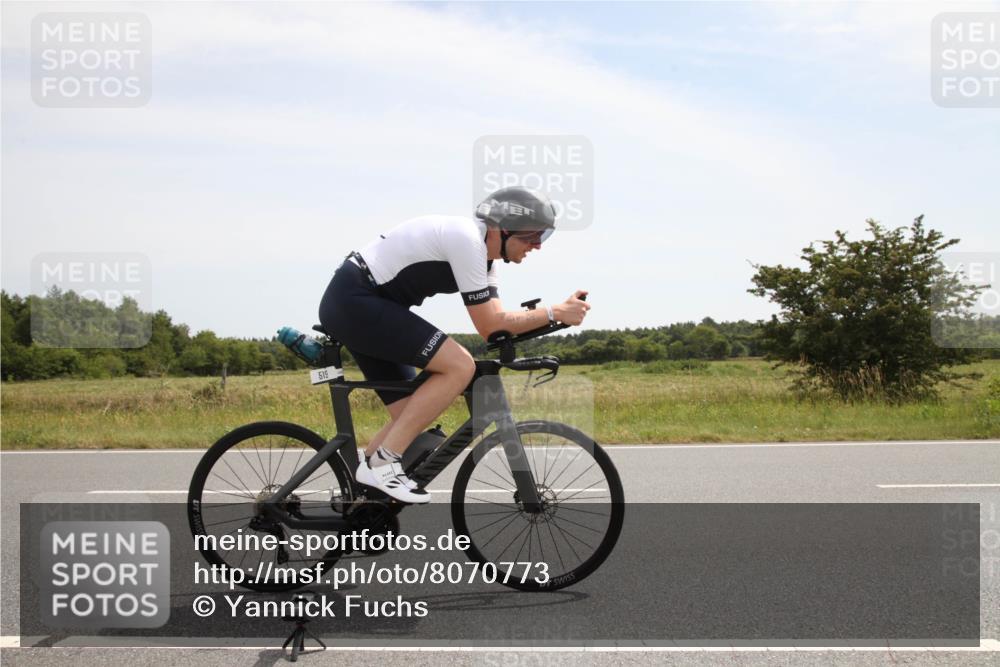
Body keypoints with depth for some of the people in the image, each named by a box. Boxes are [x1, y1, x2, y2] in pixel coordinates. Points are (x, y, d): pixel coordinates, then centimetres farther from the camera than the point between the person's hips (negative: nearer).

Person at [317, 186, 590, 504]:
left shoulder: (482, 252, 12)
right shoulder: (467, 240, -19)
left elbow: (497, 321, 9)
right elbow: (489, 327, -16)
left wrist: (558, 311, -2)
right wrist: (554, 313, -11)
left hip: (349, 305, 11)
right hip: (354, 302, -11)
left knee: (411, 416, 10)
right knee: (460, 366, -19)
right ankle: (382, 462, -14)